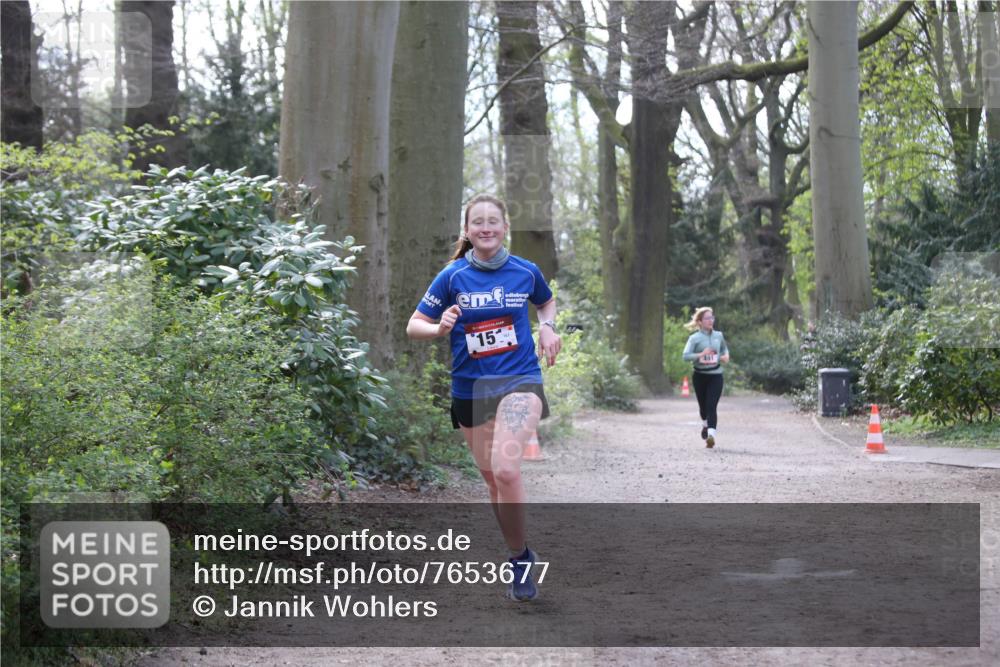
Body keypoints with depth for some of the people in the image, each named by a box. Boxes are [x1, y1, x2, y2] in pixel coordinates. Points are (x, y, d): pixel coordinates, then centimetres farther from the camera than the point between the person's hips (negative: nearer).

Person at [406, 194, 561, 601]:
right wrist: (440, 328, -20)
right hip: (470, 388, 2)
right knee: (492, 478, 10)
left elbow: (547, 302, 22)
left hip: (519, 380, -2)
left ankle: (520, 560, -9)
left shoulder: (526, 272, 0)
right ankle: (520, 556, 31)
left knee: (505, 469, -24)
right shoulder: (452, 276, -3)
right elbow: (414, 326, 1)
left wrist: (547, 327, 1)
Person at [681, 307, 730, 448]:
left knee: (712, 406, -14)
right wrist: (701, 354, -28)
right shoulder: (695, 338, -7)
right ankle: (705, 425, 47)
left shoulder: (719, 335, 5)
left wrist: (726, 355, 3)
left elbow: (725, 348, 24)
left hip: (716, 375, 0)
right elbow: (686, 356, -15)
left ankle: (711, 435, -24)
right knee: (703, 405, 16)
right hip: (700, 375, 0)